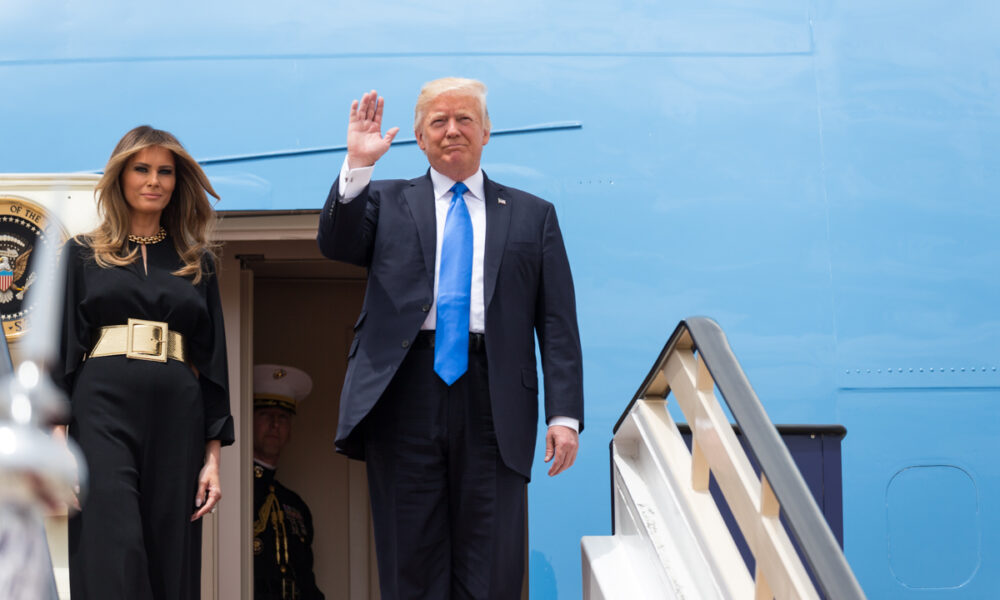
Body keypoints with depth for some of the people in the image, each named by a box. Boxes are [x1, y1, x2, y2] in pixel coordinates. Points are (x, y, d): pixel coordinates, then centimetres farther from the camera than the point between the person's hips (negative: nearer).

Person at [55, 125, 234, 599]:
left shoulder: (196, 263, 17)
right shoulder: (84, 254, 12)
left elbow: (213, 361, 14)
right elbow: (61, 348, 6)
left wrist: (213, 455, 5)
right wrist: (56, 436, -7)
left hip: (177, 417, 2)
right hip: (103, 410, -2)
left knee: (172, 561, -2)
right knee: (114, 560, -16)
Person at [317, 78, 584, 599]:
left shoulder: (532, 215, 14)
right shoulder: (386, 202, 16)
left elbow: (557, 324, 8)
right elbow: (335, 244, -3)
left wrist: (564, 414, -2)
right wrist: (357, 165, -14)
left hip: (493, 402, 0)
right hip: (404, 394, 0)